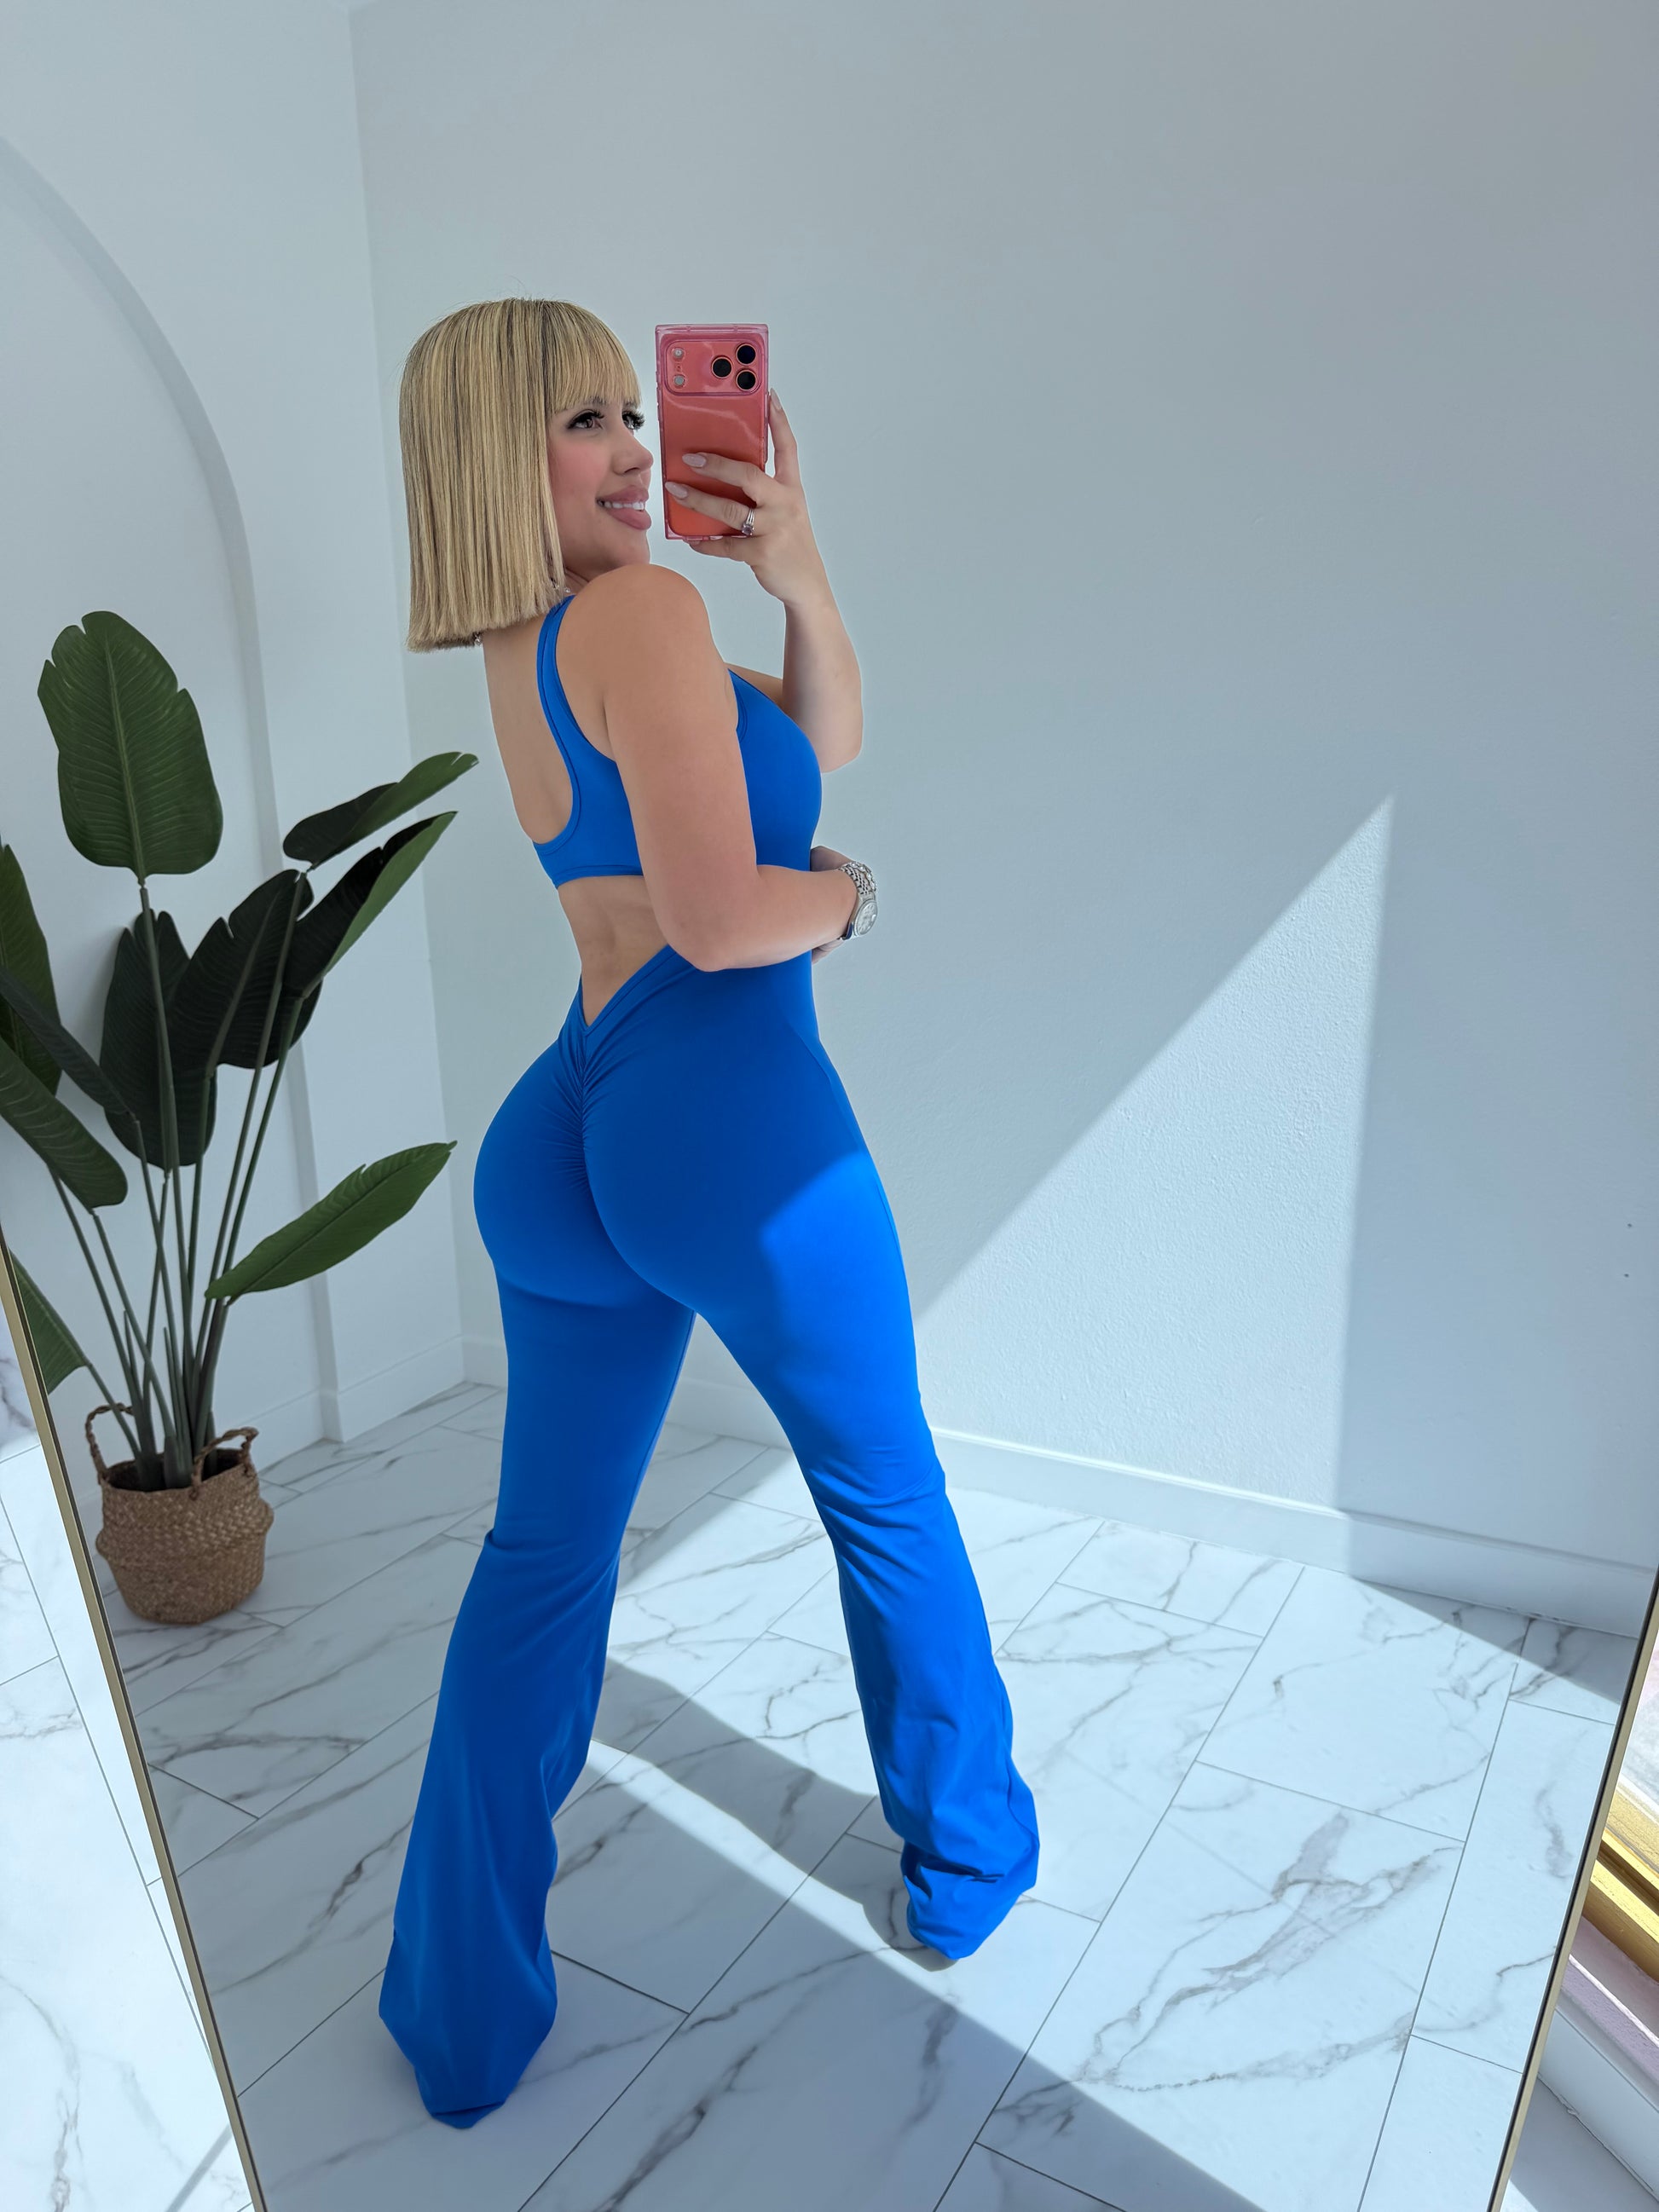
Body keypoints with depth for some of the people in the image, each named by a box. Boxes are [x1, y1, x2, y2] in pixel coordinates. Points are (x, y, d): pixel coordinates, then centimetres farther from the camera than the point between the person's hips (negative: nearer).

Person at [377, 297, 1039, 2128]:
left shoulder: (516, 649, 17)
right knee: (886, 1499, 16)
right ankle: (968, 1859, 38)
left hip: (560, 1131, 8)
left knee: (543, 1552, 15)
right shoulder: (642, 611, -9)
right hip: (731, 1113, -7)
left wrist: (797, 575, 5)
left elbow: (824, 740, 18)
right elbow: (721, 917, -17)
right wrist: (846, 893, 2)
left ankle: (464, 2016, 27)